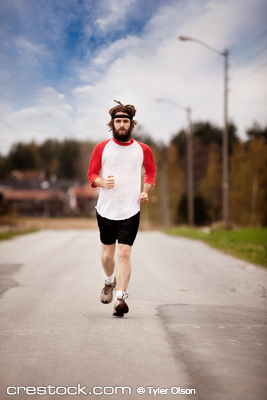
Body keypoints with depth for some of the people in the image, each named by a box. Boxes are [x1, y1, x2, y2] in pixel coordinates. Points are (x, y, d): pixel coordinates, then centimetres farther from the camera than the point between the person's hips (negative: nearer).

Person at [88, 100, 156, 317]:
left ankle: (120, 298, -10)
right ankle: (110, 282, 40)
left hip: (131, 211, -1)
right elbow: (92, 174, 6)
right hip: (105, 210, 1)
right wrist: (103, 182, -17)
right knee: (107, 254, 10)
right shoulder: (102, 148, 1)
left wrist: (146, 191, 3)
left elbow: (151, 171, 20)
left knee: (124, 254, -11)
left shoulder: (143, 150, 4)